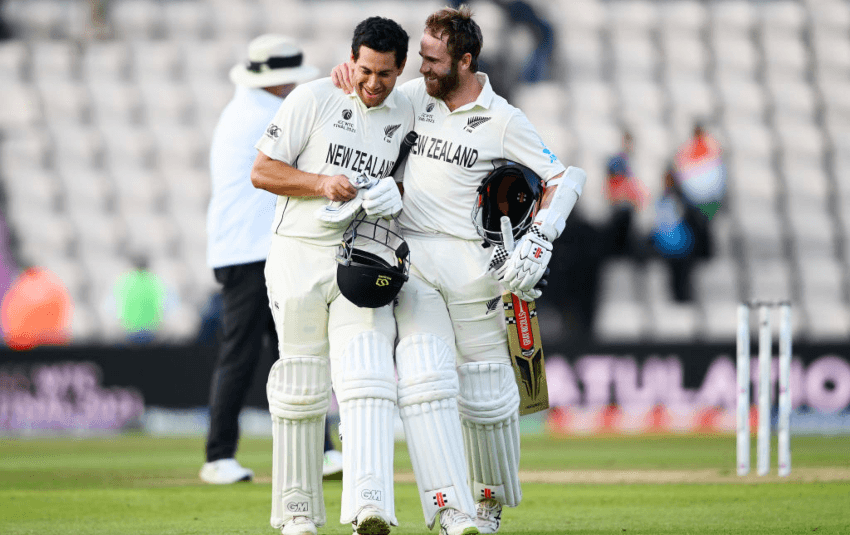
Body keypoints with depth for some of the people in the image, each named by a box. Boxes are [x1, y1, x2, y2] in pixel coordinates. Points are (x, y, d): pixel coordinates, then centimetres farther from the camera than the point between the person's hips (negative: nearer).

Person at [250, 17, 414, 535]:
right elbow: (262, 171, -3)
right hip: (300, 257, -1)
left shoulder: (408, 115, 7)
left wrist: (397, 195, -7)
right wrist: (323, 184, -18)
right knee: (301, 385, 3)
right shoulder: (314, 99, -4)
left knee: (367, 376, -16)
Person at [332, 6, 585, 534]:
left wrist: (538, 241, -18)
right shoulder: (415, 95, 7)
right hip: (412, 259, 2)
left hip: (471, 263, -2)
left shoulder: (502, 120, -5)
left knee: (485, 392, 4)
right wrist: (347, 71, 1)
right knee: (425, 379, -16)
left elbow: (564, 180, -4)